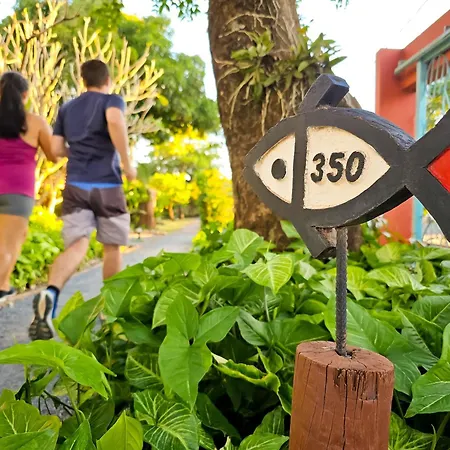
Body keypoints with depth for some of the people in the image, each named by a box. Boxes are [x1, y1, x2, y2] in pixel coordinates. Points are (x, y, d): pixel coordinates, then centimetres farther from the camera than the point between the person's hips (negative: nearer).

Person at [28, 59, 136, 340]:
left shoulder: (67, 108, 17)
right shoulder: (113, 101, 3)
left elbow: (57, 149, 11)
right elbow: (115, 121, -21)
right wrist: (127, 163, -15)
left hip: (75, 185, 3)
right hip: (107, 185, -3)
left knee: (76, 247, -6)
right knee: (112, 247, 12)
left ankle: (50, 294, -34)